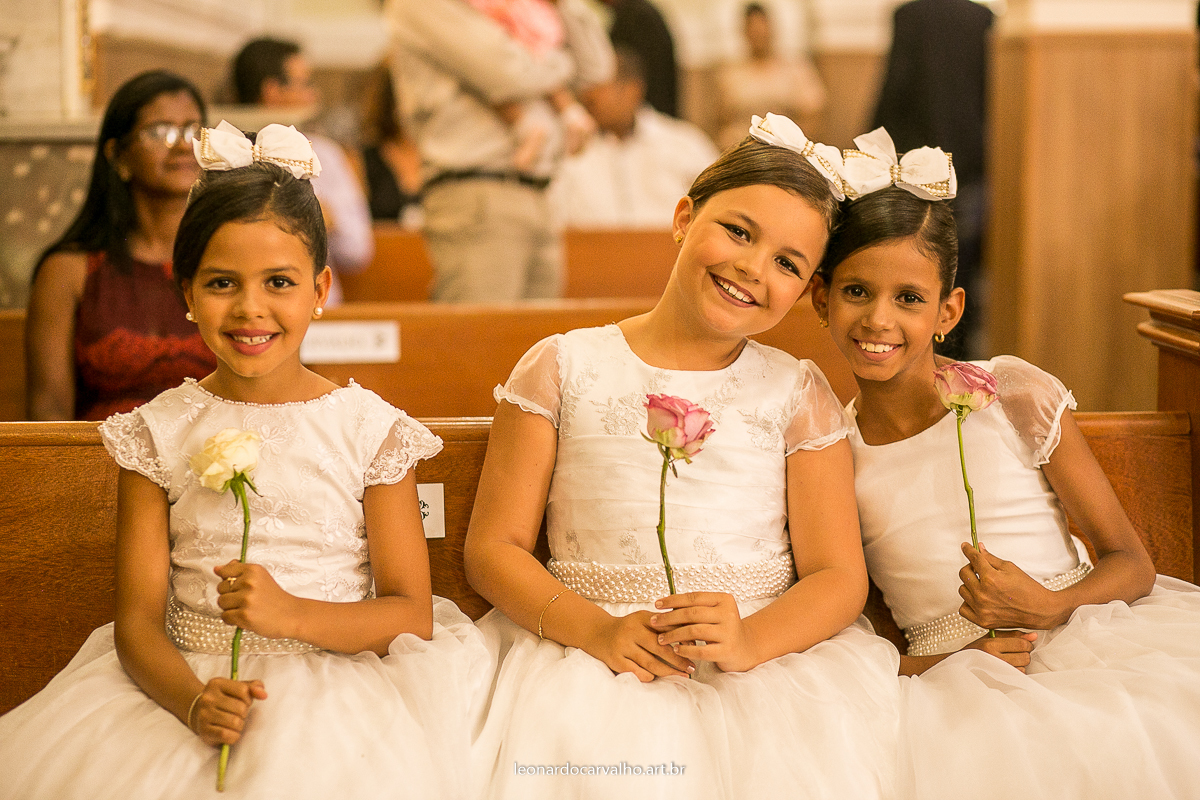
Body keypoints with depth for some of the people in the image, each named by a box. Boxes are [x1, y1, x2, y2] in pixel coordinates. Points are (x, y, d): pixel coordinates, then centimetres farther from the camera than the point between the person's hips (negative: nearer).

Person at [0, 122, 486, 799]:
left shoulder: (369, 429, 2)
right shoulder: (160, 433, 6)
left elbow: (412, 614, -1)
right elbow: (138, 621, 0)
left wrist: (294, 613, -19)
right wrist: (192, 701, -20)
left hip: (339, 687, -2)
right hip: (187, 684, 2)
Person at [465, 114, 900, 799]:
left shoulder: (798, 393, 11)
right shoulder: (564, 368, 8)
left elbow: (838, 576, 4)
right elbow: (494, 547, 5)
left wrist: (750, 640, -17)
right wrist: (596, 630, -13)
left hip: (772, 653, 1)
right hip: (588, 654, -1)